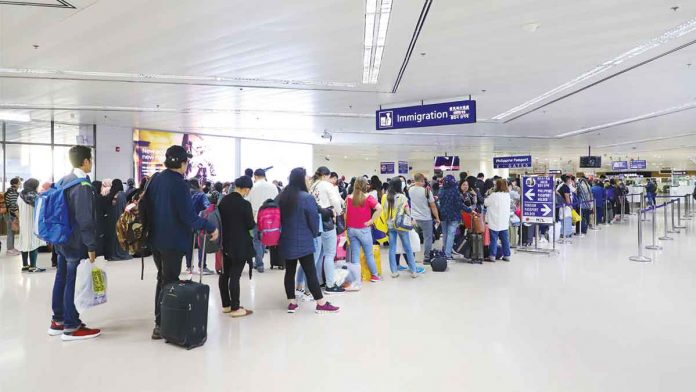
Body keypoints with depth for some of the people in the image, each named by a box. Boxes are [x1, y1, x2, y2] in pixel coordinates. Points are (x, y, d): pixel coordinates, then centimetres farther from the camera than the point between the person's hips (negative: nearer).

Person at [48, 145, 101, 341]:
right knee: (72, 282, -3)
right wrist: (91, 246, -18)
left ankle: (58, 321, 25)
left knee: (61, 279, 15)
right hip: (76, 242, -9)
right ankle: (71, 327, 5)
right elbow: (85, 219, -22)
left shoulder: (64, 180, 10)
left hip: (62, 240, 9)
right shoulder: (83, 185, -19)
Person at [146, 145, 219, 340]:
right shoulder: (179, 184, -20)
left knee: (162, 279, 20)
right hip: (173, 241, -8)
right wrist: (210, 227, -13)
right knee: (169, 282, 3)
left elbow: (147, 205, 14)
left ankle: (160, 320, 29)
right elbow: (189, 217, -22)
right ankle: (161, 325, 8)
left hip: (155, 238, 8)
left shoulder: (155, 179, 5)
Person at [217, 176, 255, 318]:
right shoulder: (245, 204, -18)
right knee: (235, 276, -3)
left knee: (224, 274, 13)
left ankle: (226, 305, 25)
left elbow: (220, 219, 10)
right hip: (240, 245, -7)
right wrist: (253, 220, 9)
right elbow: (250, 225, -11)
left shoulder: (223, 200, 2)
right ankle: (235, 308, 5)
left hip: (225, 243, 7)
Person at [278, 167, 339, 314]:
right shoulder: (307, 197, -16)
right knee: (311, 272, -1)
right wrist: (315, 234, 7)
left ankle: (291, 303, 18)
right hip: (303, 242, -6)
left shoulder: (281, 197, 3)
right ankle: (321, 303, 6)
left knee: (290, 271, 12)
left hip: (286, 241, 6)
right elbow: (313, 219, -11)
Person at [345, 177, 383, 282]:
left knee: (355, 254, 7)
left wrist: (346, 224, 9)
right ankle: (374, 275, 21)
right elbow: (379, 208, -22)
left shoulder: (348, 198, 1)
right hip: (364, 229, -3)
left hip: (351, 229, 3)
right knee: (369, 253, 10)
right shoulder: (368, 198, -9)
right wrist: (371, 221, -15)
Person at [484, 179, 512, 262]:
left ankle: (492, 256, 2)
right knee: (505, 239, 11)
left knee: (494, 239, 1)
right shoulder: (508, 195, 3)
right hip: (505, 222, 5)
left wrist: (488, 196, 9)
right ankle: (507, 255, 17)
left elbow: (485, 203, -7)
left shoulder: (494, 195, -16)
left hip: (495, 222, -5)